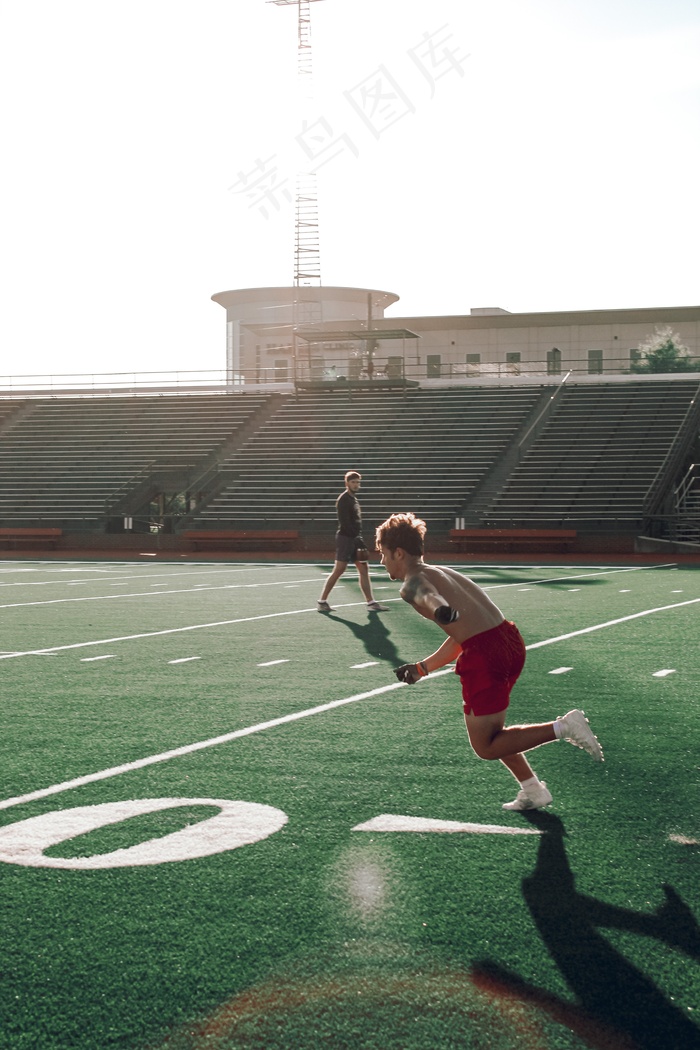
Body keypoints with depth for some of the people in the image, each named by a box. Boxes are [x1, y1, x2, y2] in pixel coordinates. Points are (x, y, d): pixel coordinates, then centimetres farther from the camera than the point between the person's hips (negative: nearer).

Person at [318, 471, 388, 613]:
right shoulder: (343, 500, -11)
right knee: (338, 571, -8)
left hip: (354, 539, 9)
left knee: (364, 570, 4)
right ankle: (322, 602, 0)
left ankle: (371, 603, 4)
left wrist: (359, 540, 15)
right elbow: (345, 523, -19)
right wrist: (357, 539, -22)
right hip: (345, 538, -9)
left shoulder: (354, 499, 17)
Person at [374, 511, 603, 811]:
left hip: (484, 653, -9)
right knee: (490, 729, 27)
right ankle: (533, 791, 25)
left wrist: (440, 611, -50)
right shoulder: (441, 572, 25)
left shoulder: (413, 584, -2)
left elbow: (429, 596, -29)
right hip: (510, 638, 9)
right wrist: (422, 668, 37)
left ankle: (562, 727, -8)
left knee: (485, 747, 4)